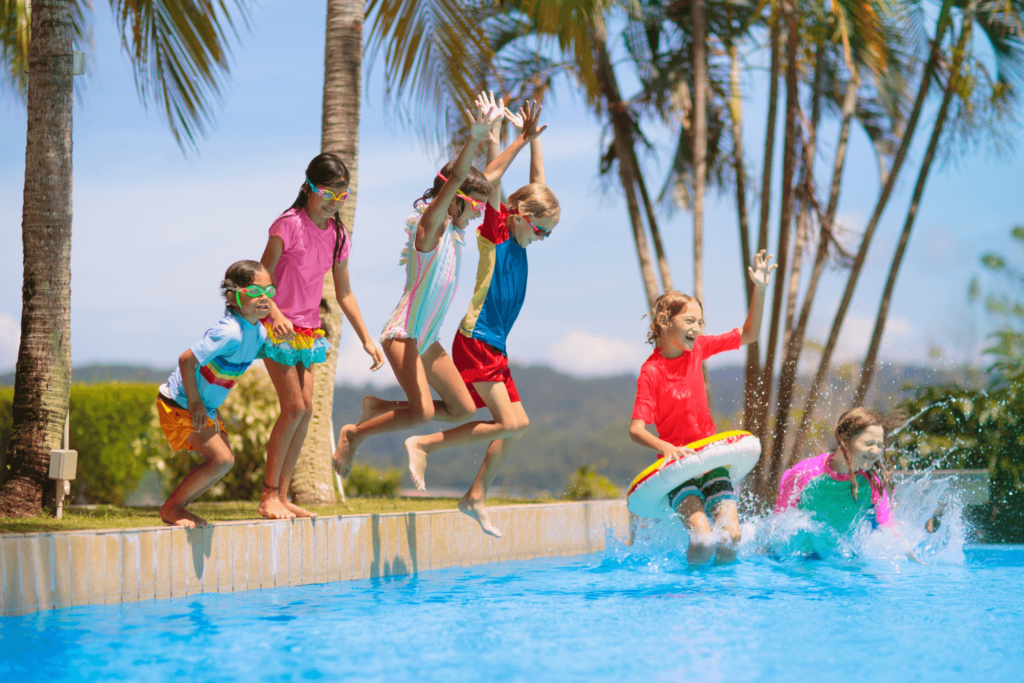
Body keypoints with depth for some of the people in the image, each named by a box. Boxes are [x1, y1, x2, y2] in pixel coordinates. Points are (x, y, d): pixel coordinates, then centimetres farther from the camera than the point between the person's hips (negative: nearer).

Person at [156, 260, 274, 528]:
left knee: (222, 461, 9)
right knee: (222, 459, -15)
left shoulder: (259, 333, -1)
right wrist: (195, 402, -21)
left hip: (205, 404, 9)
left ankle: (177, 508, 22)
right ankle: (171, 507, 1)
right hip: (179, 403, -9)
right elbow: (186, 359, -29)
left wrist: (207, 405, 14)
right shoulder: (230, 332, -30)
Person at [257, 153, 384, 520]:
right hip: (277, 326, -7)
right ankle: (268, 495, 0)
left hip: (307, 330, 7)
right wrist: (276, 314, -32)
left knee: (306, 410, 2)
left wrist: (366, 339, 10)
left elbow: (344, 293, 13)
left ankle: (282, 495, 9)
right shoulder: (288, 225, -15)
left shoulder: (338, 235, 5)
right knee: (294, 408, -11)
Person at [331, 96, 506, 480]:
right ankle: (355, 434, 0)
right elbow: (455, 180, -29)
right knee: (422, 412, -22)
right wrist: (475, 138, -42)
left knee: (464, 409, 7)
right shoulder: (430, 225, -13)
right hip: (403, 333, -9)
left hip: (427, 340, 9)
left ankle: (379, 408, 19)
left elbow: (490, 177, 18)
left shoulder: (453, 230, 9)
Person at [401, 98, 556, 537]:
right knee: (509, 424, -14)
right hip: (475, 342, -9)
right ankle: (424, 445, -7)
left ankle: (476, 496, 14)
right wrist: (520, 140, -17)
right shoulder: (494, 232, -7)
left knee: (516, 425, 6)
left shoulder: (519, 239, 13)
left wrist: (533, 139, 15)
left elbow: (537, 184, 20)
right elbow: (491, 180, -18)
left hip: (495, 349, 9)